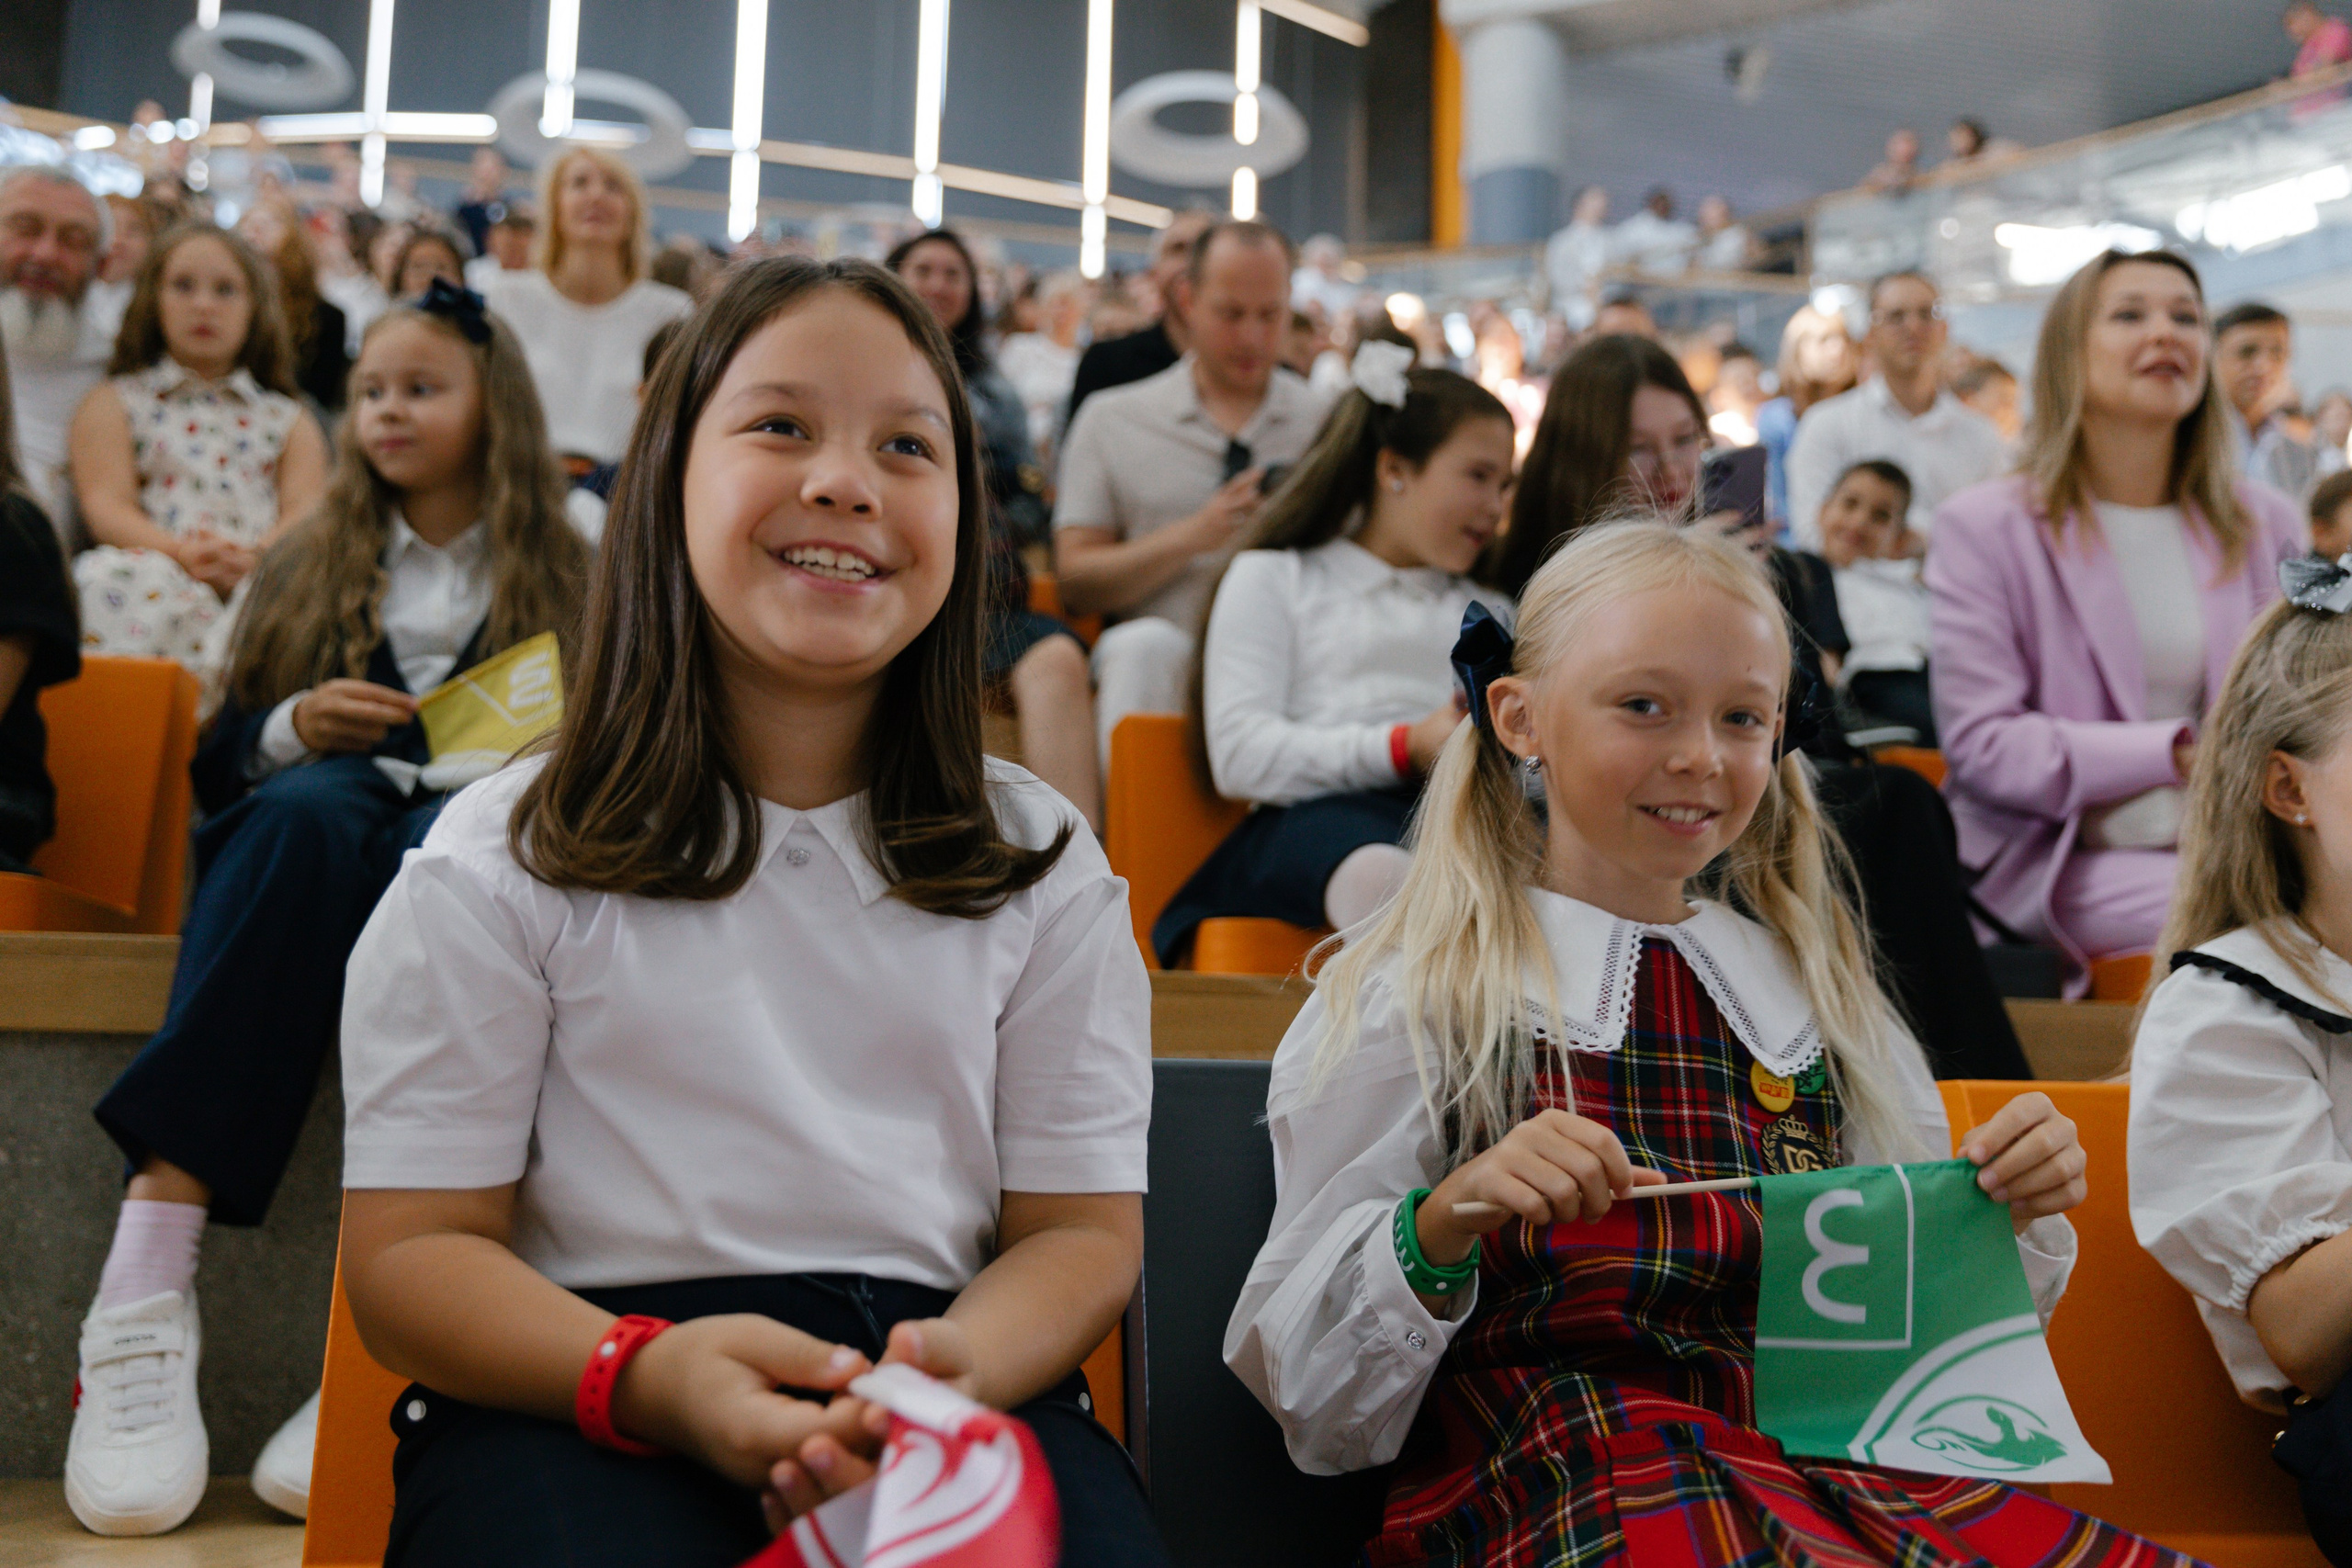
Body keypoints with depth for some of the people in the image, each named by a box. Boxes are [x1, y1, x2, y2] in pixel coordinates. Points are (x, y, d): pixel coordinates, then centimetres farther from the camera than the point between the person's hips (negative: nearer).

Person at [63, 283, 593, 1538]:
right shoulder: (308, 571, 22)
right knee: (309, 807, -36)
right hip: (311, 845, 2)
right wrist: (295, 727, -5)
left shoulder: (562, 584, 16)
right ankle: (146, 1281, -49)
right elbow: (215, 766, 16)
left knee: (445, 841, -38)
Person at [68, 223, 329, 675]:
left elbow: (305, 511, 10)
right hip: (160, 566, -1)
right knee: (110, 576, -38)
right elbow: (106, 505, 7)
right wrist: (181, 552, -16)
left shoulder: (290, 421, 28)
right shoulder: (113, 403, 24)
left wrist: (258, 557, -16)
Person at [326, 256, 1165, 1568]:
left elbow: (1081, 1229, 8)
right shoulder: (501, 864, 6)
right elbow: (411, 1250, 2)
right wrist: (644, 1376, -19)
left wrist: (953, 1369, -16)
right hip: (574, 1399, -1)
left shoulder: (1045, 866, 12)